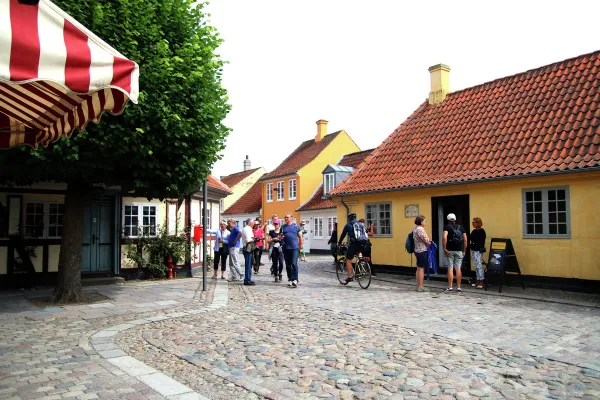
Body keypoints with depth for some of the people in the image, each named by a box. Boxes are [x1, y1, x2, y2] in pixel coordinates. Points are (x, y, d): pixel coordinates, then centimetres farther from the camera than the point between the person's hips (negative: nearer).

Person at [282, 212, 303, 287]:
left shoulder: (296, 226, 3)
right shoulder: (283, 227, 11)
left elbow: (300, 237, 6)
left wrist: (300, 246, 3)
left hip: (294, 248, -4)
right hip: (286, 248, 4)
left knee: (294, 264, -11)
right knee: (288, 265, 9)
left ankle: (295, 280, -11)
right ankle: (290, 279, 17)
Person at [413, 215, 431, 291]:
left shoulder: (415, 229, 12)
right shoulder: (420, 229, -18)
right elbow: (426, 240, -16)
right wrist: (430, 243, 6)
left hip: (417, 250, 10)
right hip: (422, 251, -10)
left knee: (418, 269, 14)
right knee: (421, 269, -5)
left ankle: (418, 286, 19)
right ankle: (420, 287, -1)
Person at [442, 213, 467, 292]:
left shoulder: (447, 227, -4)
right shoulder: (461, 227, 8)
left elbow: (444, 237, -20)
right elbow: (465, 240, 5)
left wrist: (444, 249, -15)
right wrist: (464, 251, 11)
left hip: (450, 251, -3)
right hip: (459, 251, 3)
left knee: (450, 269, 1)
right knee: (458, 269, 6)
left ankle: (450, 287, 3)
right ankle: (458, 287, 8)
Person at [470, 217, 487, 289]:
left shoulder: (481, 231, -9)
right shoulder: (474, 231, 14)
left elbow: (482, 242, -13)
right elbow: (470, 239, 18)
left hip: (478, 251, -9)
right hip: (473, 250, 9)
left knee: (479, 266, -9)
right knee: (476, 266, 11)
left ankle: (481, 282, -7)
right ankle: (478, 282, 18)